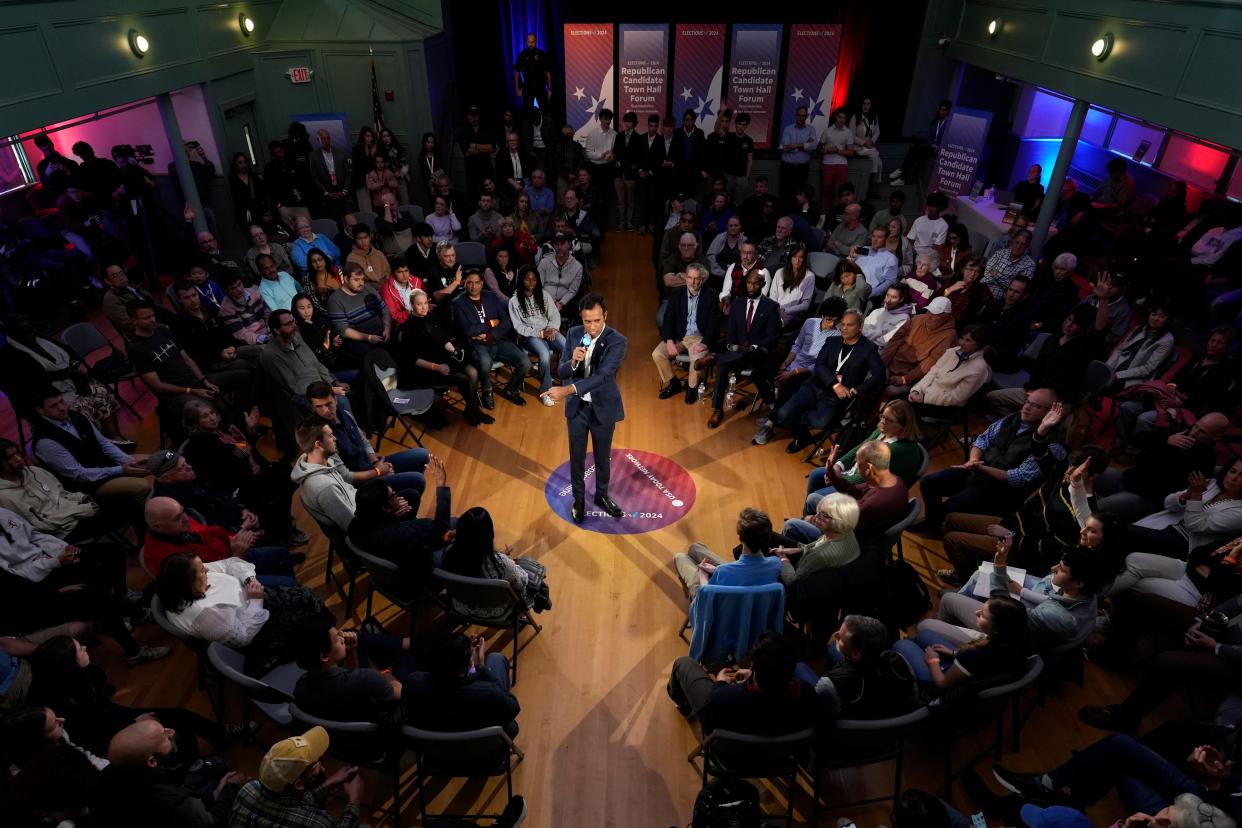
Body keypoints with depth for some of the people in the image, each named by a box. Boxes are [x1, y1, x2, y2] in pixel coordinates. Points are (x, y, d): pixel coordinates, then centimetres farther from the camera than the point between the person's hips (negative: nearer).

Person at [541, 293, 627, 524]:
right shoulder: (574, 334, -6)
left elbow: (602, 376, -30)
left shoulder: (617, 341, -20)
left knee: (603, 456, 17)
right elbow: (561, 371, -5)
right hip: (577, 407, 3)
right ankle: (579, 499, 36)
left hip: (603, 408, -2)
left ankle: (602, 496, 40)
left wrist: (566, 390, -38)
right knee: (577, 457, 15)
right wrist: (573, 361, -29)